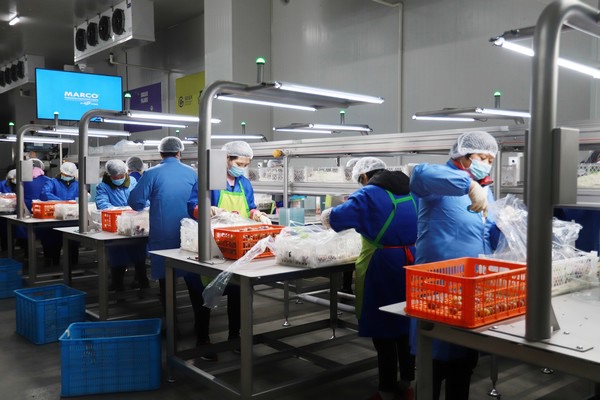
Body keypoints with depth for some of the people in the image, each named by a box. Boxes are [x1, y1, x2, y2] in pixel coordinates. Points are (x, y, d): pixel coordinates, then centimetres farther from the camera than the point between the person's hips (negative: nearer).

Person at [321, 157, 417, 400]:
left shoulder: (368, 195, -7)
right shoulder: (410, 192, 12)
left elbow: (332, 218, -8)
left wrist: (327, 215, 15)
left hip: (384, 266, -6)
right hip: (413, 263, 7)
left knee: (383, 328, 3)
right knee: (407, 323, 15)